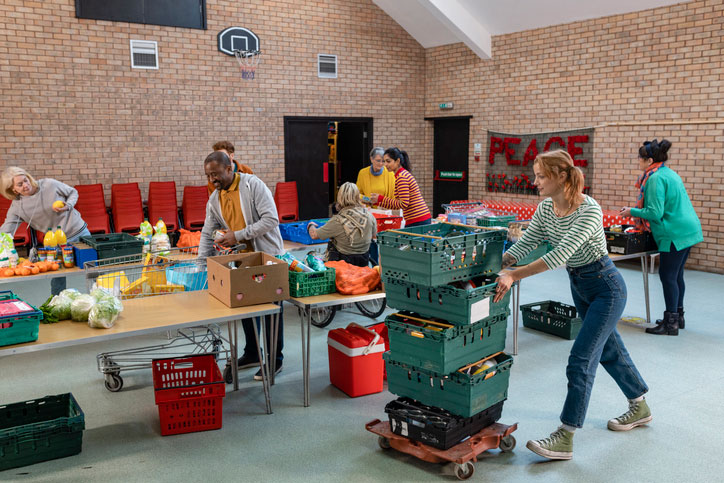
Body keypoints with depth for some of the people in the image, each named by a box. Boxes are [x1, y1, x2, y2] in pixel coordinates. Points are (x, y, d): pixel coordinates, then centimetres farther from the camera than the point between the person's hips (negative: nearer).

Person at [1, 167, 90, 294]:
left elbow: (73, 192, 3)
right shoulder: (17, 206, -6)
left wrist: (68, 206, -17)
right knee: (57, 281, 5)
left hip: (79, 232, -1)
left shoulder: (49, 185, -12)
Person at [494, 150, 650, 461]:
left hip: (605, 287, -8)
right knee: (609, 349, 21)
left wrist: (513, 276, -42)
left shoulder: (589, 211, -29)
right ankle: (639, 408, 42)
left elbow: (560, 254, -38)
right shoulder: (546, 208, -6)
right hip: (579, 286, 8)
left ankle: (564, 440, -5)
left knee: (581, 359, -10)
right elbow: (524, 244, -5)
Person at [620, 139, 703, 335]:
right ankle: (677, 316, 26)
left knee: (668, 276, -4)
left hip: (675, 233, -10)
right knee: (676, 275, 17)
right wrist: (637, 211, 22)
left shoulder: (656, 178, -16)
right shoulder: (670, 174, 16)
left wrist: (632, 212, -6)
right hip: (687, 229, 10)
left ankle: (671, 323, 1)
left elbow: (655, 213, -19)